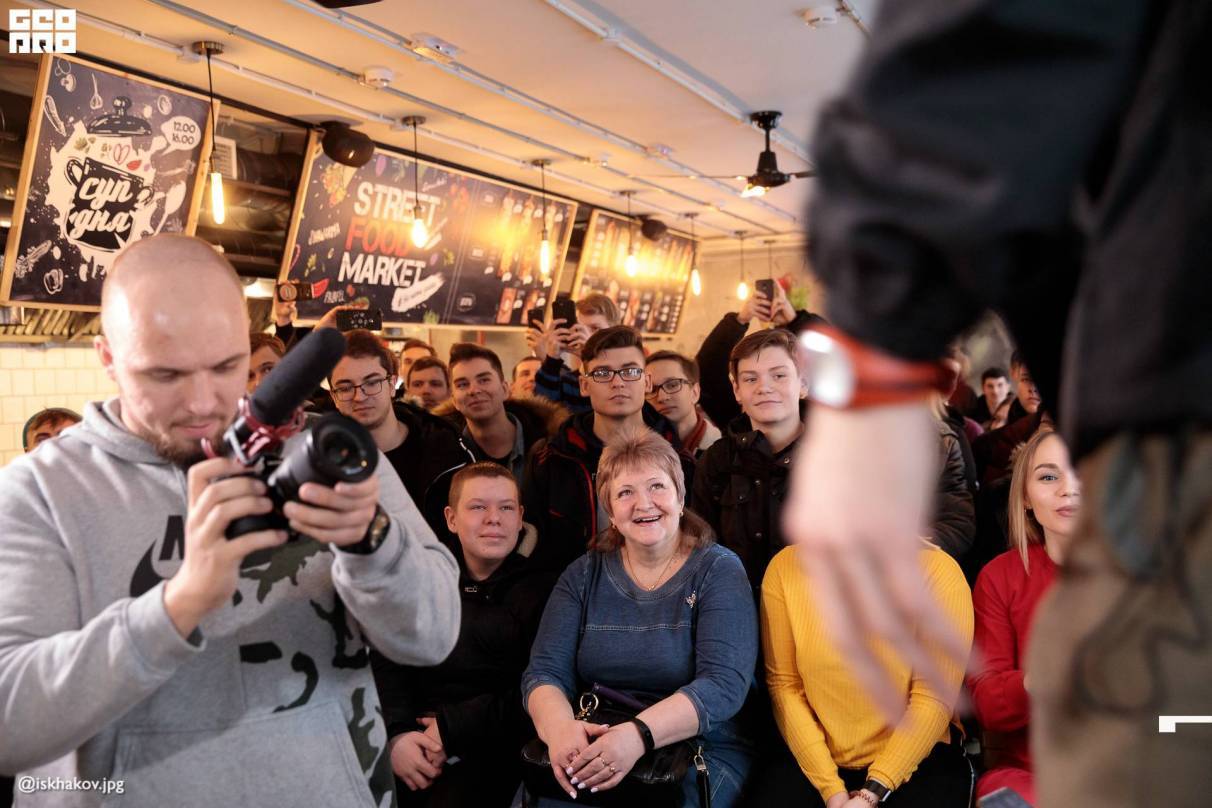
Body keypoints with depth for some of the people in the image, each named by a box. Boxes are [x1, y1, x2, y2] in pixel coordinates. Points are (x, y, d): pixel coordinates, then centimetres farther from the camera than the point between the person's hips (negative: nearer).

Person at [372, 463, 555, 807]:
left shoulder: (540, 592, 1)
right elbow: (385, 666, 6)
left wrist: (452, 728, -11)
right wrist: (396, 734, -12)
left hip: (489, 752, -3)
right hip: (410, 744, 4)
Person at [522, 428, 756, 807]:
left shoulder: (719, 571, -3)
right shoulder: (584, 575, 8)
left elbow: (724, 684, -15)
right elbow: (544, 672, 0)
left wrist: (639, 734, -31)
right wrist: (559, 726, -24)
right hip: (591, 756, 3)